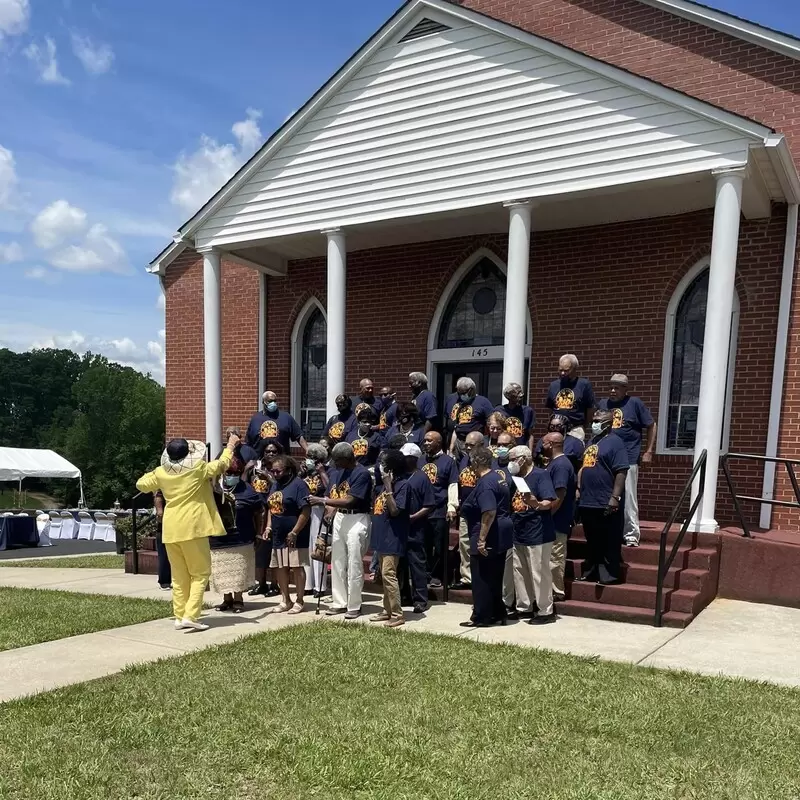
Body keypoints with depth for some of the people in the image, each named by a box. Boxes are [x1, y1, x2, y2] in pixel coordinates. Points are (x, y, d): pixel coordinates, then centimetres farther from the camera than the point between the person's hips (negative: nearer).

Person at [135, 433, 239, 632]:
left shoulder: (161, 473, 4)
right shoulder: (198, 468, -8)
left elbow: (141, 484, 19)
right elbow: (222, 464, 6)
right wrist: (230, 446, 21)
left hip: (171, 530, 5)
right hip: (193, 528, -5)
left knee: (179, 576, 14)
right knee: (200, 573, 4)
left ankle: (180, 617, 16)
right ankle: (190, 616, -6)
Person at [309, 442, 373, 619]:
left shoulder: (362, 473, -15)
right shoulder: (335, 473, 9)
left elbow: (350, 501, -21)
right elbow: (330, 496, 12)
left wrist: (322, 501, -20)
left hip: (357, 520, -7)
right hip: (339, 518, 8)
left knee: (354, 565, -2)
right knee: (337, 563, 12)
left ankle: (354, 606, 8)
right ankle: (339, 602, 23)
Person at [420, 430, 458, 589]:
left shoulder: (448, 460, -1)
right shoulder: (420, 460, 13)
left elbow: (452, 485, -4)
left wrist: (451, 506, -11)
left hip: (439, 511, -4)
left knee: (439, 546, 3)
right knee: (423, 545, 9)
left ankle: (437, 576, 14)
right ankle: (426, 574, 20)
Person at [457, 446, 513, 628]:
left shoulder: (485, 483, -20)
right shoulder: (498, 477, 12)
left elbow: (489, 512, -28)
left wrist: (482, 539, -26)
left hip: (489, 539, -10)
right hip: (500, 536, 10)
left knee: (482, 579, 1)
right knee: (495, 578, 17)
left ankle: (481, 617, 10)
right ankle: (497, 613, 25)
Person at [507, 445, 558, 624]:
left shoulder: (541, 475, -11)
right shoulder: (515, 478, 12)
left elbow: (549, 503, -21)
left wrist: (536, 504, -40)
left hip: (538, 534, -8)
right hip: (517, 534, 9)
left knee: (539, 574, -2)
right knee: (519, 572, 14)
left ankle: (546, 611, 9)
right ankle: (524, 607, 26)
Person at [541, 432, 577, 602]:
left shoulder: (561, 465, -18)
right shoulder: (554, 463, 14)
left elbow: (560, 495, -23)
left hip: (557, 520, -10)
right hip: (554, 519, 10)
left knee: (555, 557, -1)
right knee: (553, 556, 15)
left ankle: (556, 591, 8)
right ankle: (554, 588, 22)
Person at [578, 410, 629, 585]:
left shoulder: (614, 442, -10)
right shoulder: (592, 441, 17)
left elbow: (621, 472, -17)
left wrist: (615, 497, -21)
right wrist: (579, 488, 15)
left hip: (606, 503, -8)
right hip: (588, 502, 9)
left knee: (609, 543, 2)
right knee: (592, 541, 17)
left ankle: (609, 575, 10)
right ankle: (591, 572, 26)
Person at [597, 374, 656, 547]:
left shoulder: (635, 403, 0)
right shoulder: (602, 404, 12)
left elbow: (651, 426, 3)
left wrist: (648, 451, 0)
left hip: (628, 459, -4)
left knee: (628, 498, -3)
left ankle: (631, 534, 6)